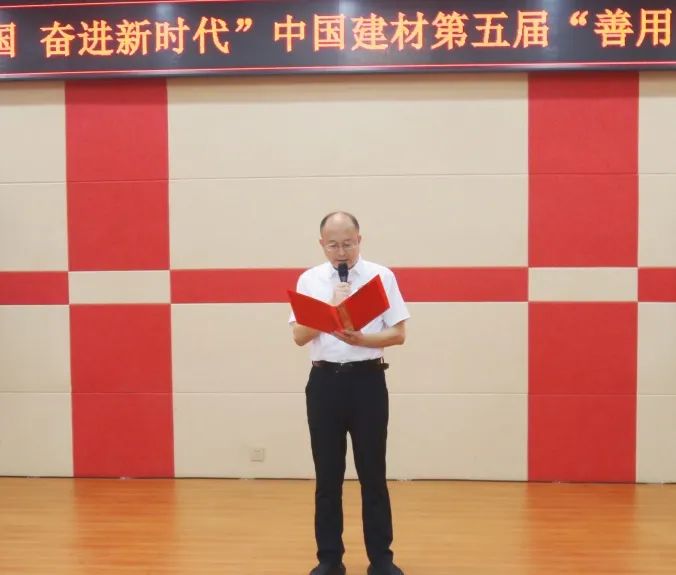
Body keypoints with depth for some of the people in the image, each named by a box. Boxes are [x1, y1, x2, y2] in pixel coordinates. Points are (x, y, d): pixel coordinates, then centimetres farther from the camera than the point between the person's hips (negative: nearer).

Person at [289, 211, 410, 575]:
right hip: (324, 381, 2)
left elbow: (398, 334, -2)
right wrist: (332, 307, -14)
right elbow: (300, 336, -2)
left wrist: (360, 339, -18)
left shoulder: (381, 276, 1)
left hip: (367, 379, -1)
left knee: (372, 473, 5)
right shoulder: (309, 280, 5)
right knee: (327, 475, 8)